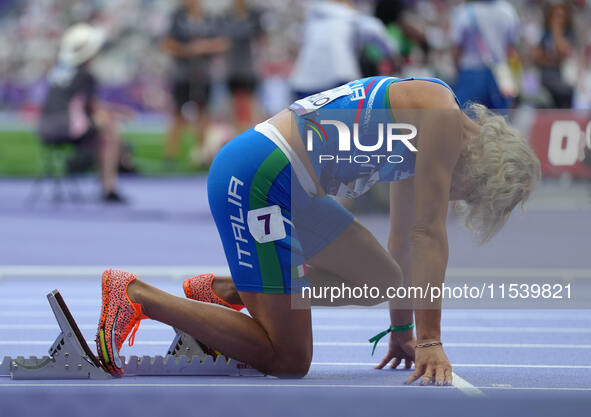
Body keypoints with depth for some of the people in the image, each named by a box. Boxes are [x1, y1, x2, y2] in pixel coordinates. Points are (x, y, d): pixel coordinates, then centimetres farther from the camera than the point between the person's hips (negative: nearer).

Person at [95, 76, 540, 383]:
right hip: (256, 177, -10)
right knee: (288, 359, -7)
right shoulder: (441, 114, -11)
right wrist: (430, 341, -12)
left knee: (380, 279, 17)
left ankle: (223, 291, 15)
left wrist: (402, 330, 33)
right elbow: (430, 235, -13)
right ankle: (135, 296, -6)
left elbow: (405, 241, 27)